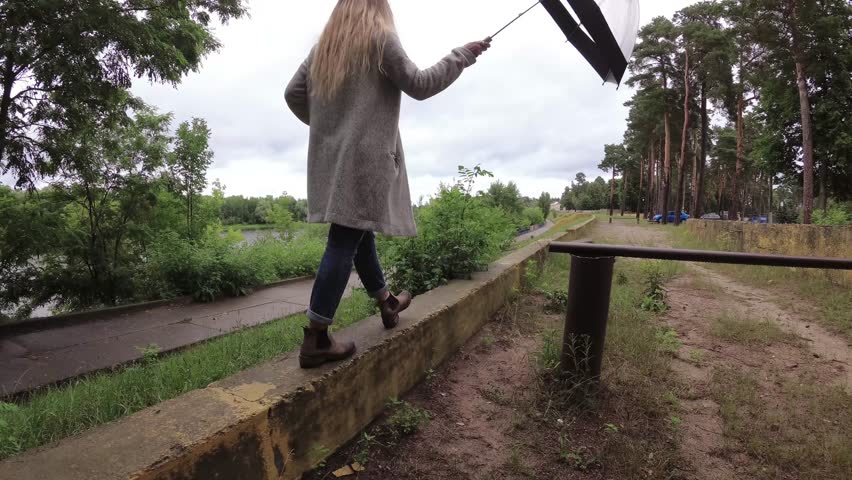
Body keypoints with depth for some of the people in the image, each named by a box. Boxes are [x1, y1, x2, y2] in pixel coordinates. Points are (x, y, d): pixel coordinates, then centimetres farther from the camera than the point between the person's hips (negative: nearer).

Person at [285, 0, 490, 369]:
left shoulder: (323, 46, 18)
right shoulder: (380, 38, 0)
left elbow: (293, 94, 14)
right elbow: (419, 86, -1)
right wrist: (462, 56, 9)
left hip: (330, 158, 8)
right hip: (364, 157, -8)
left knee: (360, 233, 16)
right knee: (345, 243, -10)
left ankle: (386, 303, 34)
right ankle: (315, 340, -9)